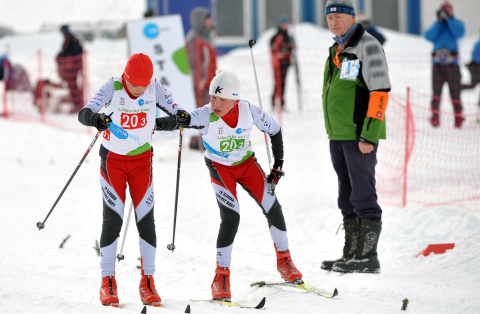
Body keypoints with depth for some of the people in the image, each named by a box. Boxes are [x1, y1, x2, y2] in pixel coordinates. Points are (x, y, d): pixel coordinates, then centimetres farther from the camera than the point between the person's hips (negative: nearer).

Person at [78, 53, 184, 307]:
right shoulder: (112, 88, -17)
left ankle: (148, 282, 7)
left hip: (142, 160, 2)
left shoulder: (155, 88, -10)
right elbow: (84, 114, -24)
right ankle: (108, 283, 4)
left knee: (145, 219, -2)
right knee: (113, 219, -5)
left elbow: (174, 111, -6)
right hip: (113, 159, -2)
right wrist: (96, 119, -47)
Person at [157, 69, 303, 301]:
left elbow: (274, 130, -4)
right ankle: (221, 275, -5)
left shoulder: (249, 111, -21)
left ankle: (284, 261, 21)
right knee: (231, 218, -18)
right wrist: (178, 120, -68)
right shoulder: (207, 115, -28)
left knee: (272, 208, -2)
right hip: (220, 168, -3)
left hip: (246, 163, 3)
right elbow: (189, 119, -44)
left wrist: (278, 163, -4)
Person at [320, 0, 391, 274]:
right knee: (347, 198, 12)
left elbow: (380, 92, -17)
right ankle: (352, 254, 17)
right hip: (338, 136, 9)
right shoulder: (337, 50, 17)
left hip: (360, 136, -9)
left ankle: (368, 257, -5)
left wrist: (369, 135, -22)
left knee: (363, 195, -8)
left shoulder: (367, 46, -11)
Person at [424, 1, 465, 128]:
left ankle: (458, 118, 0)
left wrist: (449, 18, -11)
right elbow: (429, 36, -3)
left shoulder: (456, 24, 11)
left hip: (452, 64, -2)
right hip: (437, 64, 2)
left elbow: (459, 32, -12)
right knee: (436, 91, -5)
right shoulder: (436, 26, 16)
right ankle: (435, 117, -3)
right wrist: (439, 22, -6)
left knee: (455, 91, -5)